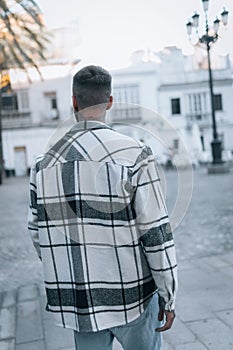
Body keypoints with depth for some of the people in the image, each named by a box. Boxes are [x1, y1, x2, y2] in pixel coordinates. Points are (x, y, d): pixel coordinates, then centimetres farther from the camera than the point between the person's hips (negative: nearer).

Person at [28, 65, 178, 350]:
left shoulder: (44, 164, -2)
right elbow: (156, 234, -15)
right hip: (131, 296, -3)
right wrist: (168, 296, -4)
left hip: (78, 304, 3)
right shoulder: (133, 155, -15)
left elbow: (38, 235, 6)